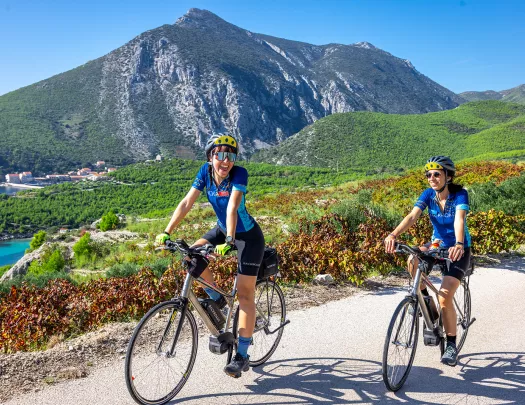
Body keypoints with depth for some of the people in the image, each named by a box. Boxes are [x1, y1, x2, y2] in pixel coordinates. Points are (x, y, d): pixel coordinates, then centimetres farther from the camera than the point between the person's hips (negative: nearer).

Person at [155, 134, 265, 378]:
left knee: (245, 294, -5)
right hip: (222, 229, 6)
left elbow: (232, 207, -37)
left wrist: (229, 240, -48)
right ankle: (216, 298, 7)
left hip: (248, 236, -5)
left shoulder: (239, 174, -25)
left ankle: (242, 355, 4)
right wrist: (167, 232, -23)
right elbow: (187, 202, -16)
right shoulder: (206, 171, -12)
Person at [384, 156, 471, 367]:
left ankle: (452, 346, 3)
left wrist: (459, 245, -56)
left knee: (444, 298, -17)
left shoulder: (460, 195, -19)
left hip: (458, 250, -4)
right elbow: (412, 216, -24)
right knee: (413, 261, -31)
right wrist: (393, 234, -43)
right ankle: (424, 297, -2)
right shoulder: (428, 195, -9)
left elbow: (459, 220, -36)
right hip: (437, 244, 4)